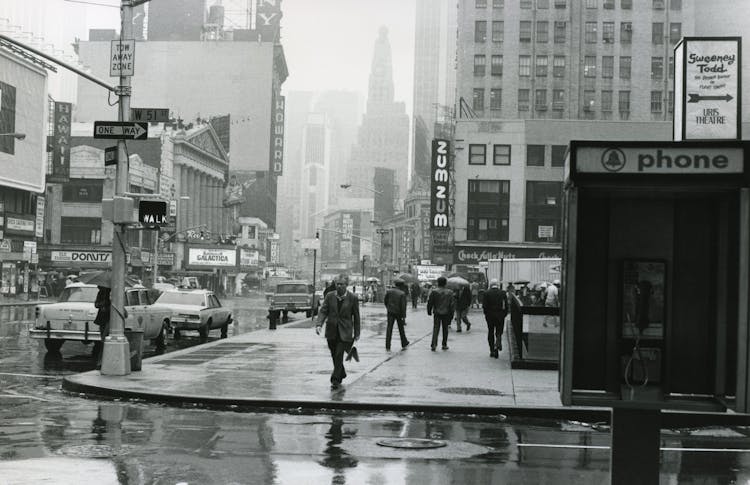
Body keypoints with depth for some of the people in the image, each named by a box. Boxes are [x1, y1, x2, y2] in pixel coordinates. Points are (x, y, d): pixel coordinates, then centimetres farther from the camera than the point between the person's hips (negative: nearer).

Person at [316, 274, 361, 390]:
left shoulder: (352, 298, -4)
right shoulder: (329, 296, 2)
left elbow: (356, 316, 3)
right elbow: (323, 311, -1)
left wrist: (356, 333, 5)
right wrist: (319, 324, -18)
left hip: (344, 332, -3)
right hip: (331, 331, 3)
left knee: (339, 355, -12)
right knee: (334, 356, 14)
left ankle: (335, 380, -8)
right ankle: (341, 374, 36)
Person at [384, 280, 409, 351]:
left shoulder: (389, 291, -3)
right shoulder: (402, 293, -13)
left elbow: (385, 301, 5)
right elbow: (403, 305, -14)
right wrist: (404, 316, -9)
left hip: (390, 312, 2)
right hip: (398, 313, -2)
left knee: (389, 329, 1)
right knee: (401, 328, 16)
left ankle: (388, 347, -5)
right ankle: (404, 344, 30)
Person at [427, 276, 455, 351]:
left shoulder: (434, 292, -7)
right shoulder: (449, 293, -1)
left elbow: (429, 302, -4)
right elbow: (452, 304, 1)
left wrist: (429, 311, 8)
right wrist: (451, 314, 7)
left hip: (437, 313, -1)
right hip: (446, 314, 1)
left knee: (435, 329, 0)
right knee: (445, 329, 13)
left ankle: (433, 345, -10)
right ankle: (444, 345, 16)